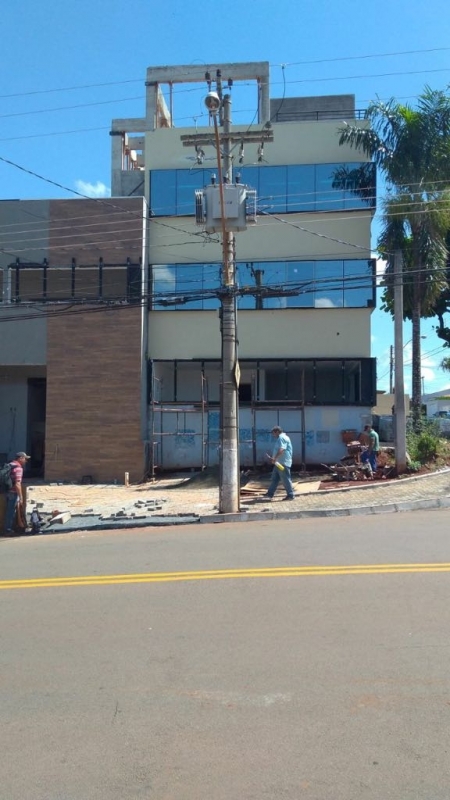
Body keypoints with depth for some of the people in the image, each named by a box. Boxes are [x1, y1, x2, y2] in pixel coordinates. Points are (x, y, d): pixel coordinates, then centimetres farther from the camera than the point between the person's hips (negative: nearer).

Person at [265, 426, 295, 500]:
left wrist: (275, 458, -34)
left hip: (283, 463, -11)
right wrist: (272, 457, 26)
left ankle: (290, 495, 1)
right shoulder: (280, 438, 20)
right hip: (279, 463, 11)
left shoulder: (282, 438, -15)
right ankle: (270, 493, 18)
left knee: (286, 479, -5)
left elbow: (281, 450, -28)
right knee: (274, 478, 13)